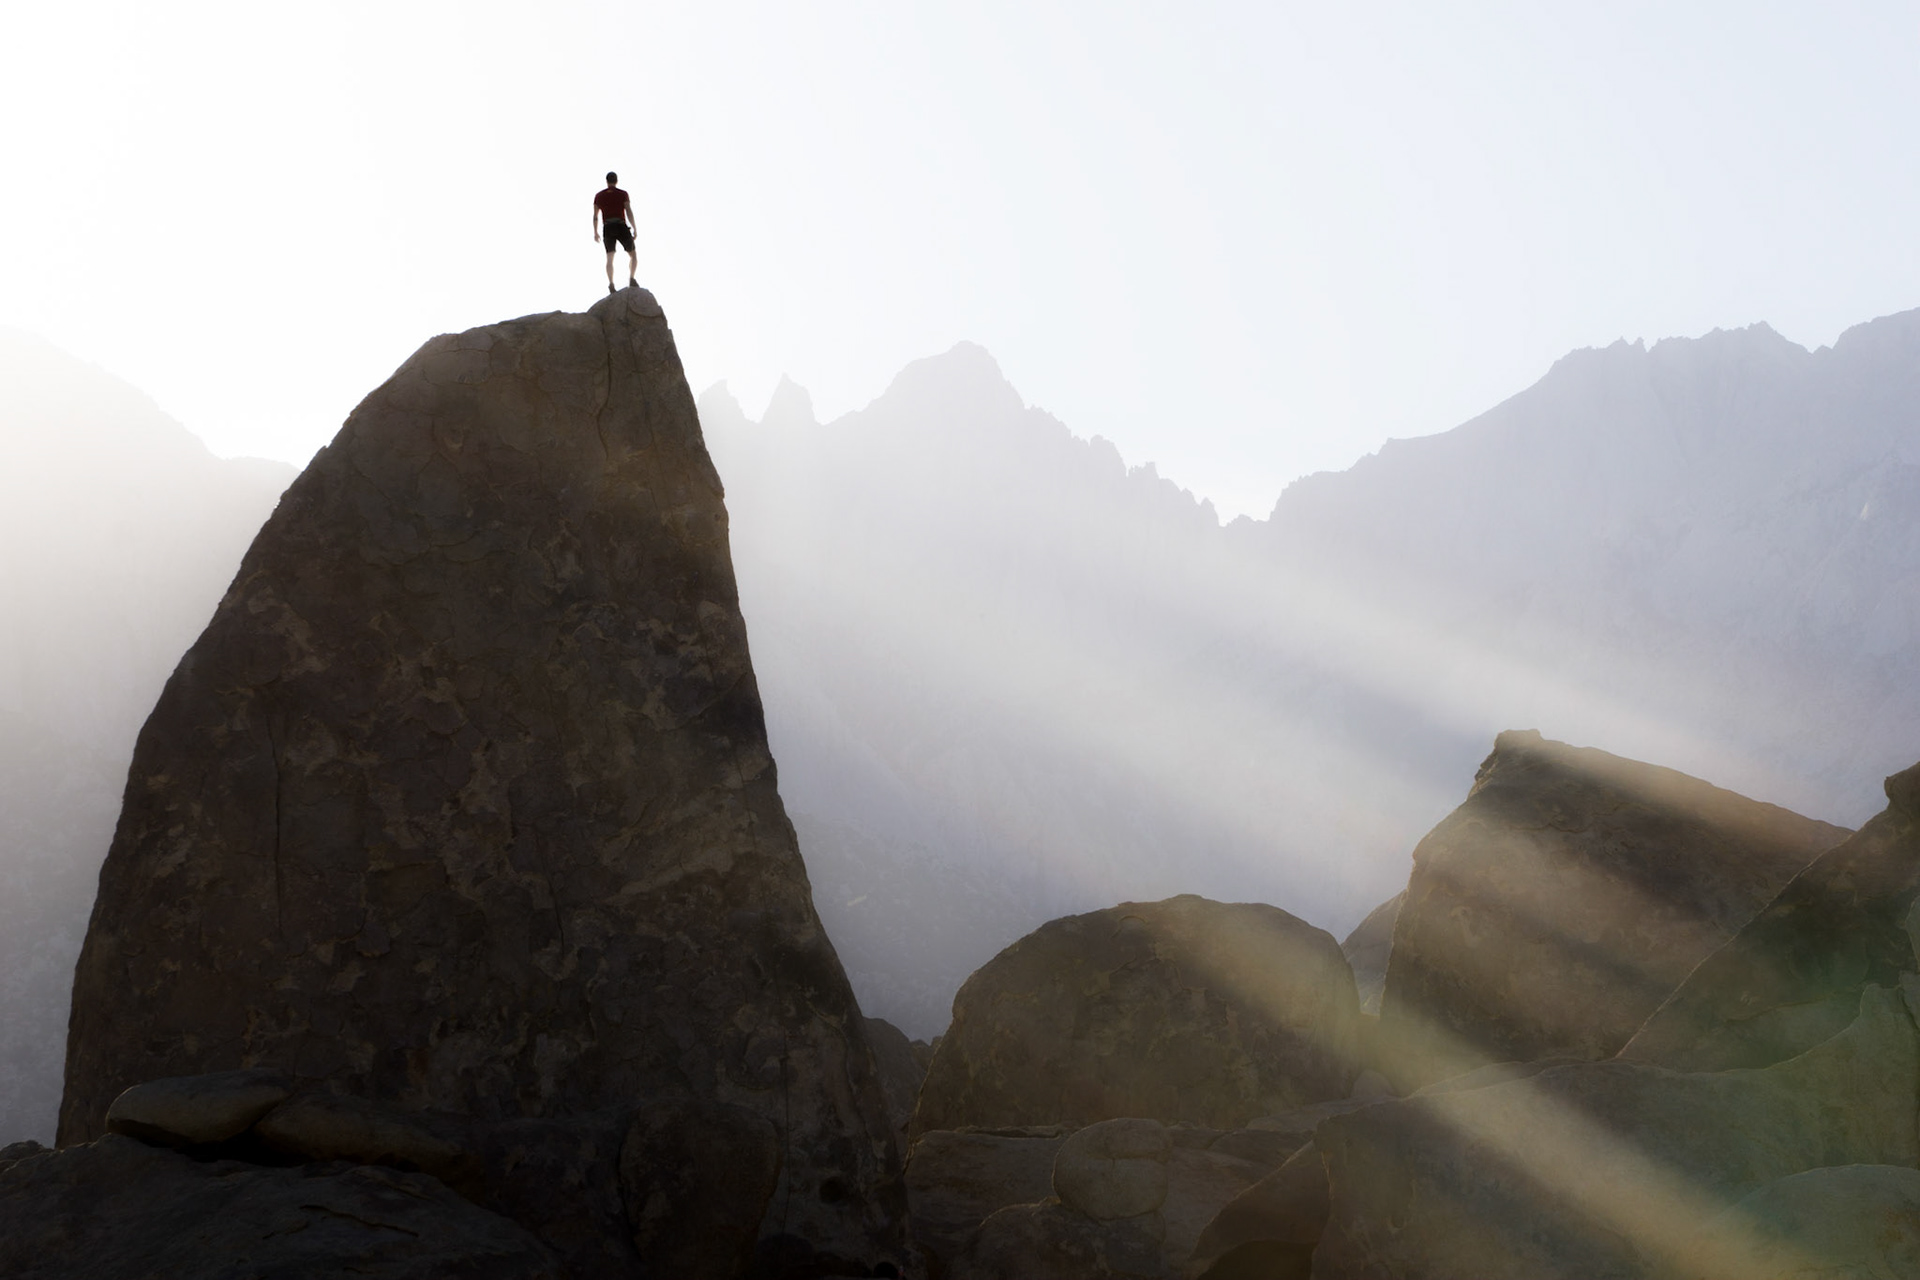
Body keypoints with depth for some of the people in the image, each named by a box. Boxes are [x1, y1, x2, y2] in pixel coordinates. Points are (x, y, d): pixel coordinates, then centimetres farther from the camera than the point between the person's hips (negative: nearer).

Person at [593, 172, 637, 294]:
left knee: (609, 258, 3)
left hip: (608, 229, 2)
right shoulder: (623, 194, 1)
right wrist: (634, 229, -5)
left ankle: (611, 284, -19)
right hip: (622, 228, -2)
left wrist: (595, 232, 18)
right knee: (633, 255, 12)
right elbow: (629, 212, -8)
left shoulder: (599, 195, 9)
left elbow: (595, 216, 9)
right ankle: (631, 278, -12)